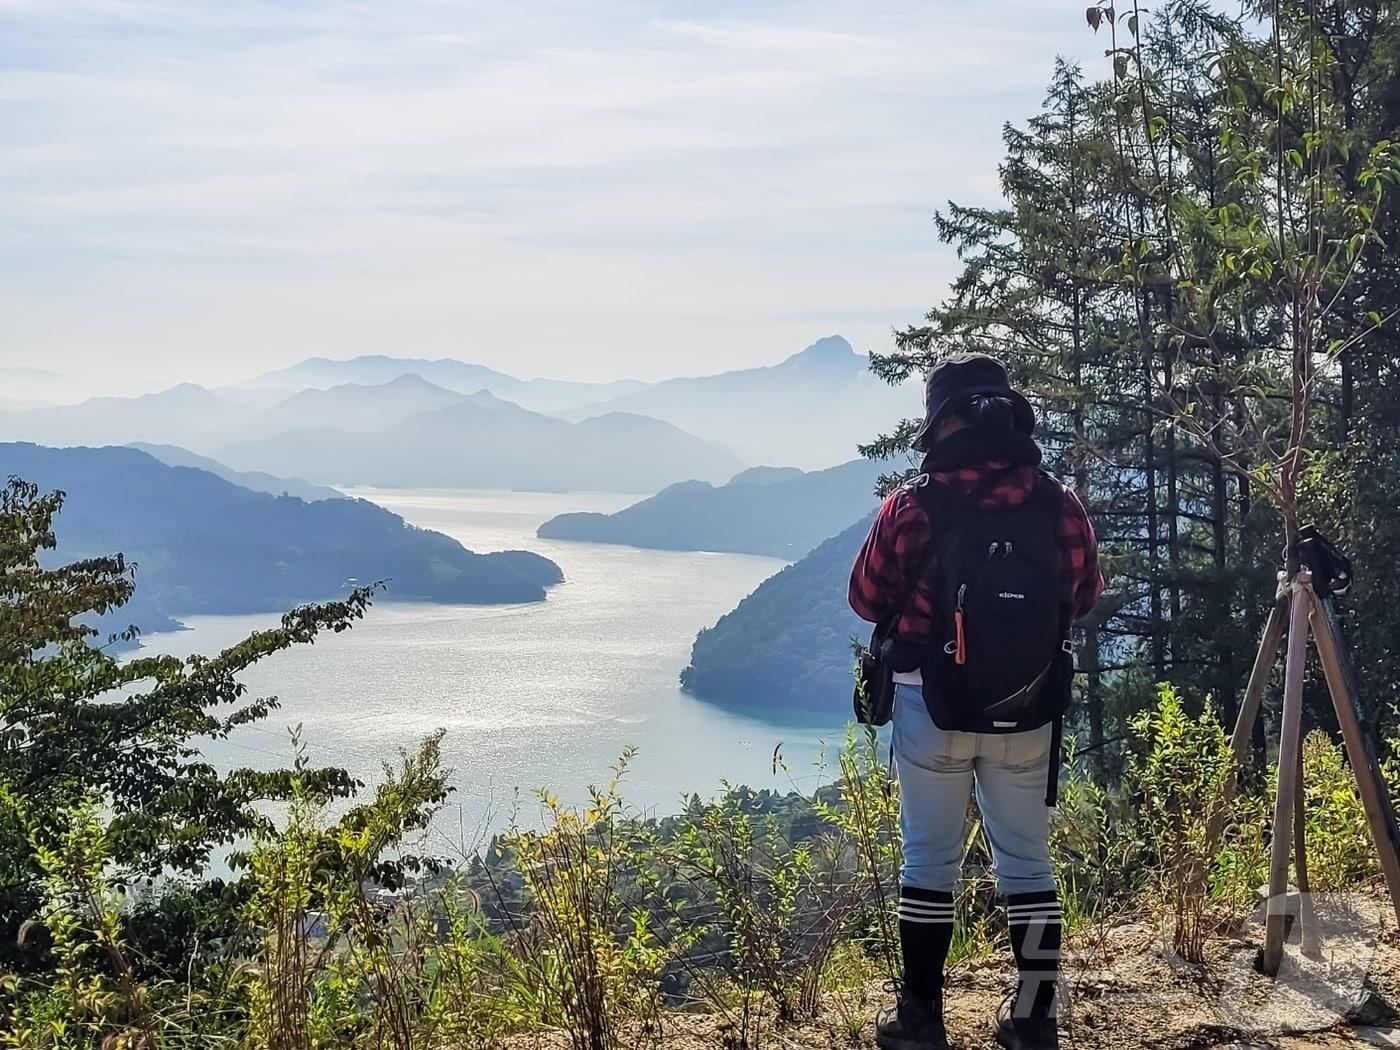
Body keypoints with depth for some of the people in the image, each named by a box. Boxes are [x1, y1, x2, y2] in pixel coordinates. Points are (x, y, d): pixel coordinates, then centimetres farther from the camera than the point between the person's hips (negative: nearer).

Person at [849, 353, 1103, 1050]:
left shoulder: (912, 506, -13)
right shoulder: (1059, 504, -6)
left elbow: (867, 600, -3)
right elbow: (1084, 597, 8)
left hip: (932, 707, -2)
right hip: (1029, 713, 2)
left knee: (930, 861, 10)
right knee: (1027, 863, 13)